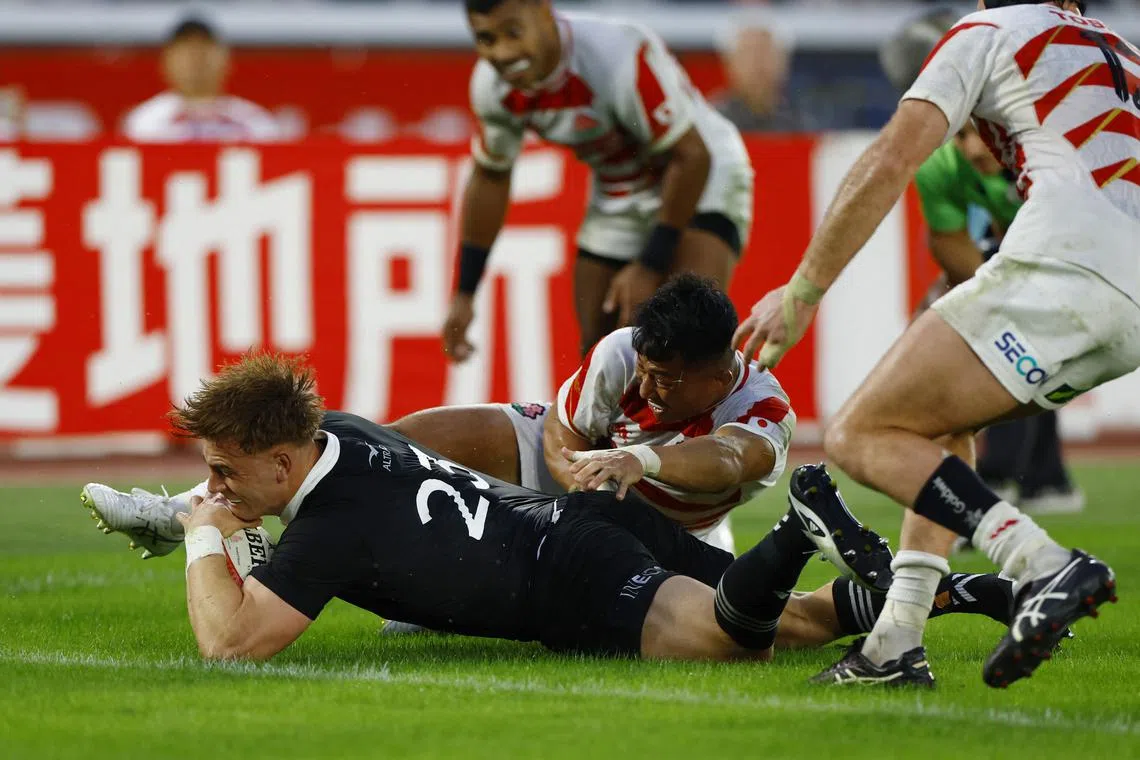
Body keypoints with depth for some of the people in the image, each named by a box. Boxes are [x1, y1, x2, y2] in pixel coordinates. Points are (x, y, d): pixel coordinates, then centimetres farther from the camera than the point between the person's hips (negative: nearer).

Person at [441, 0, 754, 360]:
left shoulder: (621, 55, -34)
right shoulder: (491, 86, -13)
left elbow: (692, 156, -27)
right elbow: (489, 180, 6)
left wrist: (650, 266, -22)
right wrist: (464, 294, 7)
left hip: (704, 182, -6)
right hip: (617, 198, 6)